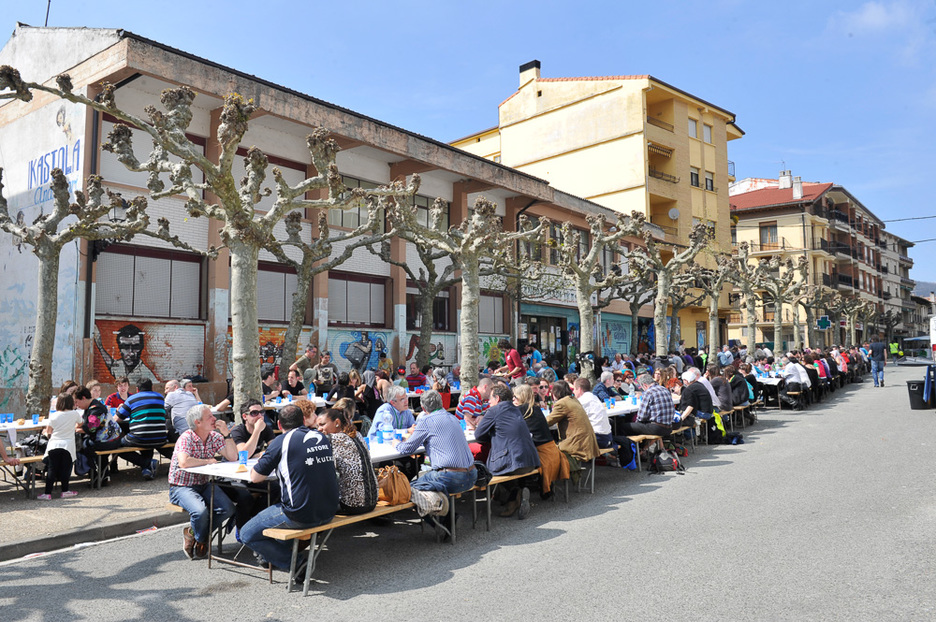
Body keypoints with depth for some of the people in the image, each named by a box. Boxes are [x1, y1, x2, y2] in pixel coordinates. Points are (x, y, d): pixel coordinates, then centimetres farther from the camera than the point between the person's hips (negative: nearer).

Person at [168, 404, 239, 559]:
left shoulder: (215, 437, 2)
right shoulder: (186, 437, -16)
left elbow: (233, 458, -5)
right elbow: (184, 462, -34)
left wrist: (226, 433, -14)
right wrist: (208, 461, -19)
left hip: (204, 484, 6)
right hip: (181, 487, -6)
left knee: (228, 509, -17)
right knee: (200, 511, -32)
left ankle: (192, 532, 7)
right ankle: (201, 539, 4)